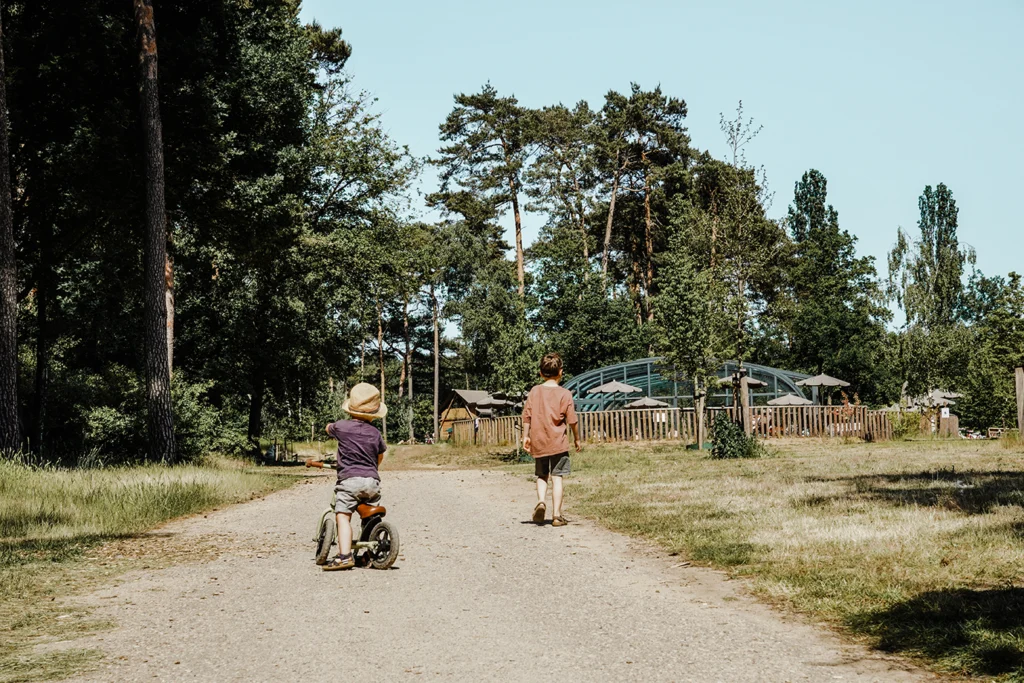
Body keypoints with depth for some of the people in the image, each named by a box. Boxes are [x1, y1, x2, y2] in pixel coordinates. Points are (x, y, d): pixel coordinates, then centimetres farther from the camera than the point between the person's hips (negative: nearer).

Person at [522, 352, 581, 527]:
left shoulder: (535, 391, 2)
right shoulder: (564, 394, -5)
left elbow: (526, 415, 2)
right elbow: (572, 420, -4)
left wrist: (526, 436, 9)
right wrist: (577, 439, 9)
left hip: (538, 442, 3)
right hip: (558, 443, -2)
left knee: (542, 476, 17)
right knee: (557, 478, 1)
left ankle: (541, 501, -9)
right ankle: (556, 515, -2)